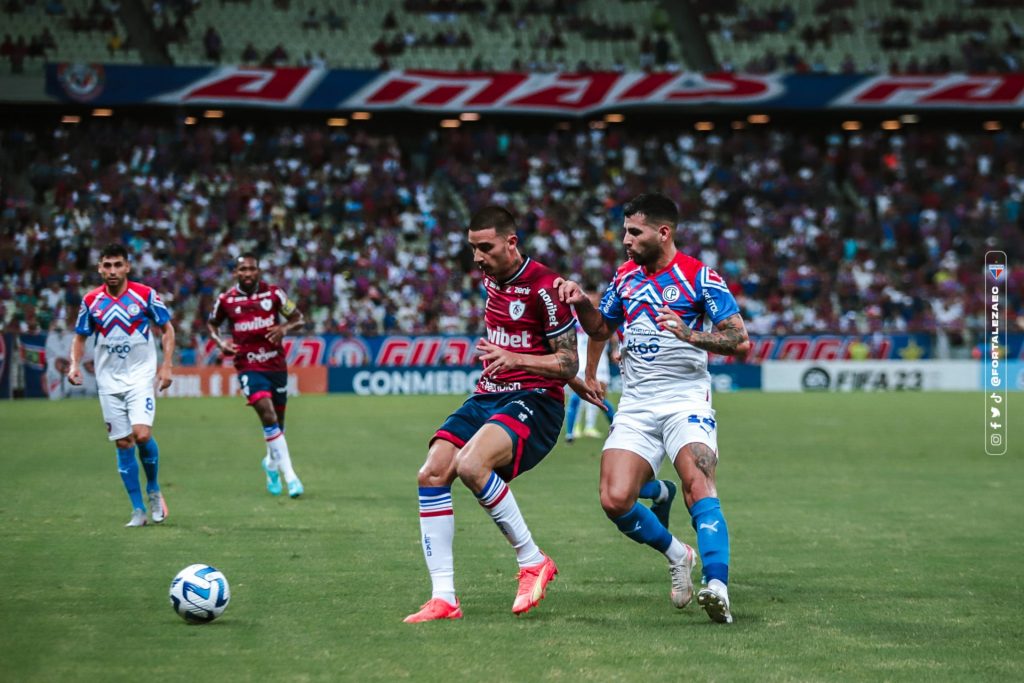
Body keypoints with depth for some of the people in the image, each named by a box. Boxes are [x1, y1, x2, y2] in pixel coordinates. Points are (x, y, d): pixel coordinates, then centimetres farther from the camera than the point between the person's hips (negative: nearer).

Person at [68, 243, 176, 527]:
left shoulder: (145, 295, -5)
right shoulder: (91, 301, 2)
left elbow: (167, 329, 3)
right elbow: (80, 337, 13)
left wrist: (166, 365, -7)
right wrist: (75, 364, -5)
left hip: (141, 376, -3)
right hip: (109, 382, 3)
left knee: (142, 434, -19)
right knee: (123, 444, 1)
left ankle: (153, 489, 9)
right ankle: (138, 510, 8)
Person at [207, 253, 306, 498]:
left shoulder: (274, 293, -1)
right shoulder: (226, 300, -2)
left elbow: (299, 319, 6)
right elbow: (211, 323, 16)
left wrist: (285, 327, -15)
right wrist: (220, 342, -4)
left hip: (276, 365, 2)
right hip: (248, 366, -2)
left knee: (278, 419, 12)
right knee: (267, 414, -21)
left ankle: (272, 463, 42)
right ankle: (290, 475, -21)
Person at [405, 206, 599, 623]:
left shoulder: (543, 287, -12)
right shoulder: (491, 280, 13)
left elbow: (567, 365, -11)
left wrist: (515, 358, -27)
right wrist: (578, 383, 28)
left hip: (533, 401, -8)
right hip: (488, 397, 8)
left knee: (471, 465, -33)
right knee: (431, 474, -13)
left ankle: (533, 561, -15)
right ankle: (443, 598, -13)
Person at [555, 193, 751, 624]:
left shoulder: (700, 278, -6)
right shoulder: (625, 276, 11)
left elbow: (740, 341, -11)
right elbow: (600, 329, 26)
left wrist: (689, 334, -27)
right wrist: (581, 303, 5)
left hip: (686, 399, -5)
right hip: (635, 406, 5)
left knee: (697, 483, -29)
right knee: (615, 500, -11)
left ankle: (717, 587, -38)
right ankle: (676, 555, 16)